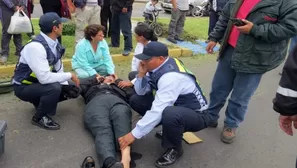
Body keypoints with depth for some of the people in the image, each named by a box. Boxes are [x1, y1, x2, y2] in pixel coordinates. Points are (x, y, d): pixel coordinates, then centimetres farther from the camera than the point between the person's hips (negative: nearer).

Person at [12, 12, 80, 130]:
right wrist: (69, 76, -24)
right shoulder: (35, 47, -31)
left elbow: (58, 68, 2)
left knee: (73, 90, -2)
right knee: (54, 88, -33)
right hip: (24, 87, -7)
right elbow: (44, 77, -35)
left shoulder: (54, 43, -5)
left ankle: (40, 101, 17)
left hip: (40, 82, 8)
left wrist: (66, 86, -12)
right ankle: (39, 117, -8)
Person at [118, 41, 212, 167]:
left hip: (196, 115, -8)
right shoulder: (158, 66, -5)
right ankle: (169, 129, 11)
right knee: (136, 100, -1)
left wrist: (134, 134, -30)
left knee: (169, 114, -43)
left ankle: (174, 149, -10)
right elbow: (141, 92, 5)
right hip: (177, 105, 8)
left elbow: (158, 111, -35)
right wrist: (141, 74, -14)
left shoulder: (171, 76, -31)